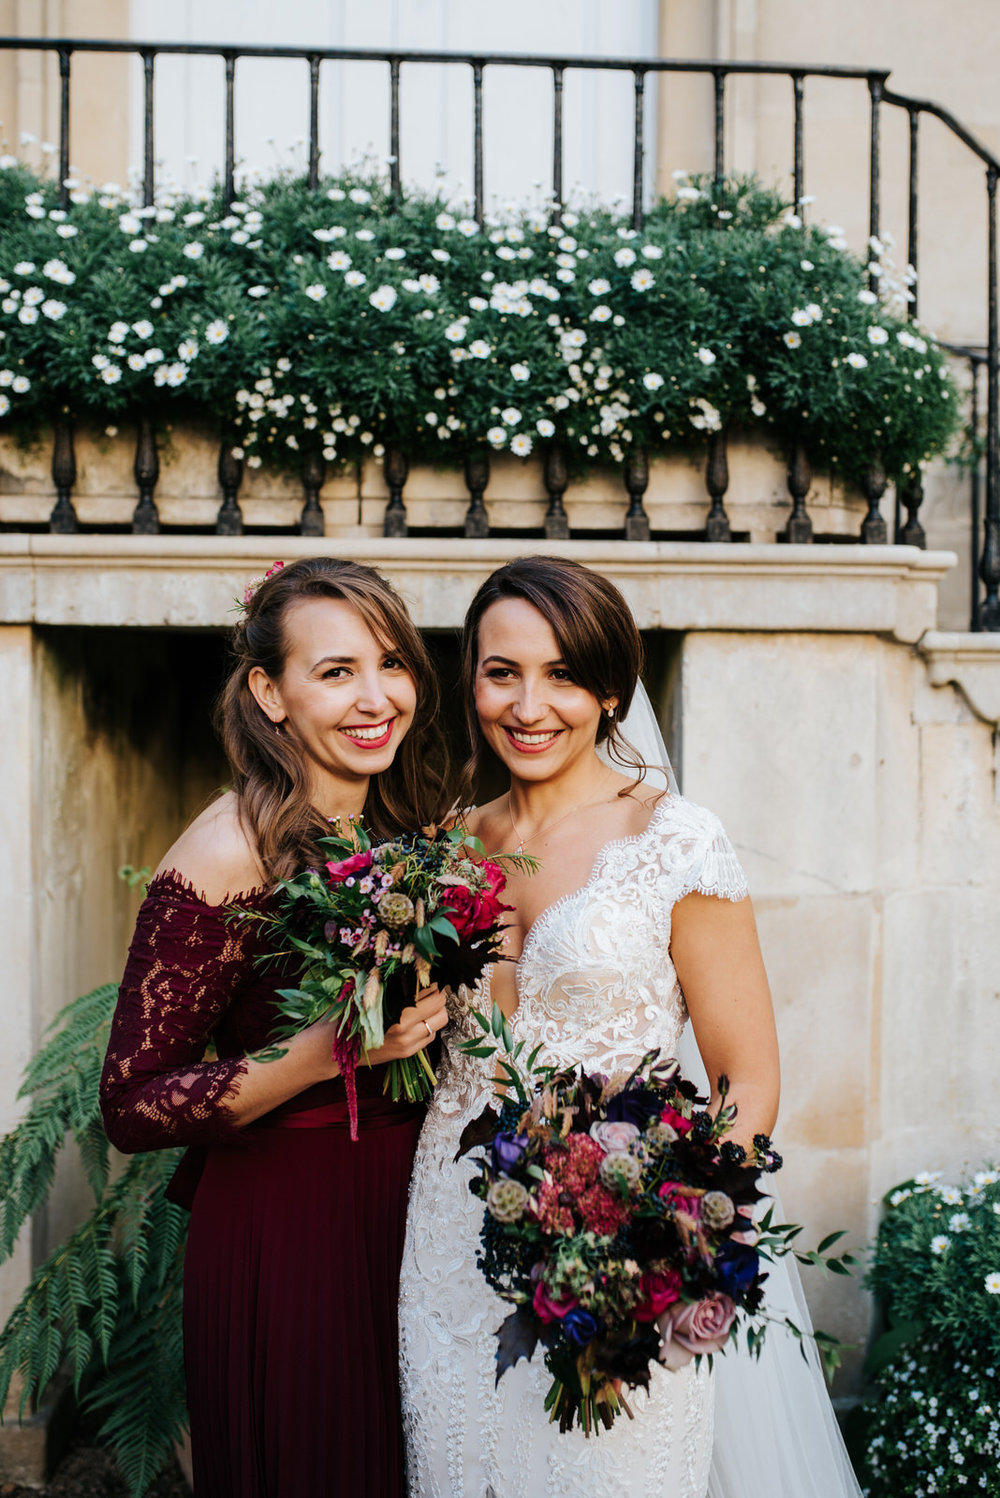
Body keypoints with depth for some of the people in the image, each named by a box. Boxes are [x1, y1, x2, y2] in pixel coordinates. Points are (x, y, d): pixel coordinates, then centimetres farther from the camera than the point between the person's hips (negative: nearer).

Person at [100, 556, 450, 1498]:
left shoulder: (412, 829, 2)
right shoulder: (227, 857, -18)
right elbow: (130, 1106, -18)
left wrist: (435, 1012, -3)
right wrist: (325, 1054, -27)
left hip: (409, 1206, 7)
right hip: (281, 1232, -6)